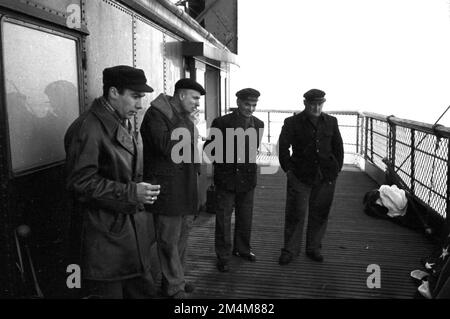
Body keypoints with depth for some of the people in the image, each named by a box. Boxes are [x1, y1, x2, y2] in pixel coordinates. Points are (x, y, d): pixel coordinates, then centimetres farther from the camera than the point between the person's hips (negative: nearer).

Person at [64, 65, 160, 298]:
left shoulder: (123, 125, 14)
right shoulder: (88, 128, -16)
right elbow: (80, 183, -20)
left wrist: (142, 190, 8)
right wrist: (130, 193, -22)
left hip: (133, 232, 9)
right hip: (106, 238, -9)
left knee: (144, 290, 17)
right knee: (110, 292, 7)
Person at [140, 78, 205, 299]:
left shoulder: (184, 116, 16)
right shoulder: (156, 114, -11)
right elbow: (167, 147, -24)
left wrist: (195, 169, 17)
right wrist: (187, 125, -17)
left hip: (186, 188, 9)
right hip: (167, 188, -9)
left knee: (182, 236, 16)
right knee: (169, 240, 1)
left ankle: (176, 278, 31)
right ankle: (174, 287, 14)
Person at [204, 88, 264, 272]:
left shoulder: (258, 124, 4)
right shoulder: (222, 123, -10)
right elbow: (208, 147, -4)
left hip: (248, 179, 4)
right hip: (226, 179, -4)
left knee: (245, 218, 16)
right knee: (223, 219, 3)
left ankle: (242, 249, 36)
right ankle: (223, 257, 17)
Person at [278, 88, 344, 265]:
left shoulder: (331, 122, 9)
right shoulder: (292, 122, -2)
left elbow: (338, 147, 14)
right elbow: (283, 147, -4)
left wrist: (337, 169, 8)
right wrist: (288, 169, -8)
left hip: (326, 177, 3)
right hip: (300, 177, -3)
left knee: (320, 214, 10)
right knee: (295, 214, 0)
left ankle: (314, 248, 26)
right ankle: (290, 250, 15)